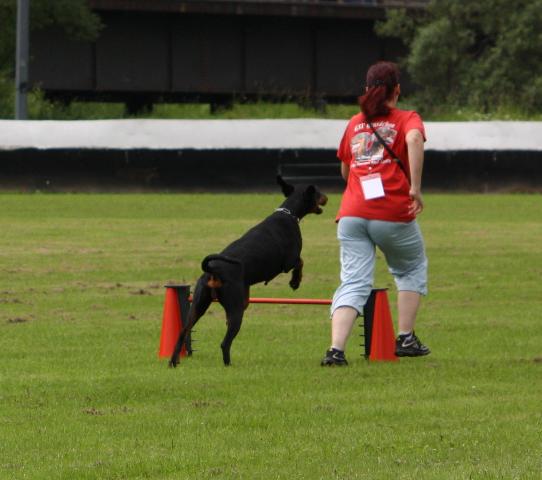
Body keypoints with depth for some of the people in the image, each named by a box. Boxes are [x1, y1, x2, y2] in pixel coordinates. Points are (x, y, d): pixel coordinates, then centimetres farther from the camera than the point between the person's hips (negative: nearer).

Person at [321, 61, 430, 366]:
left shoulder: (354, 124, 20)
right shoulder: (407, 119, 6)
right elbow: (414, 138, -18)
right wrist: (416, 188, -19)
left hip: (351, 215, 3)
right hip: (394, 213, -3)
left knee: (354, 283, -2)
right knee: (412, 269, 22)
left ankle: (336, 349, -22)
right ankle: (406, 339, 16)